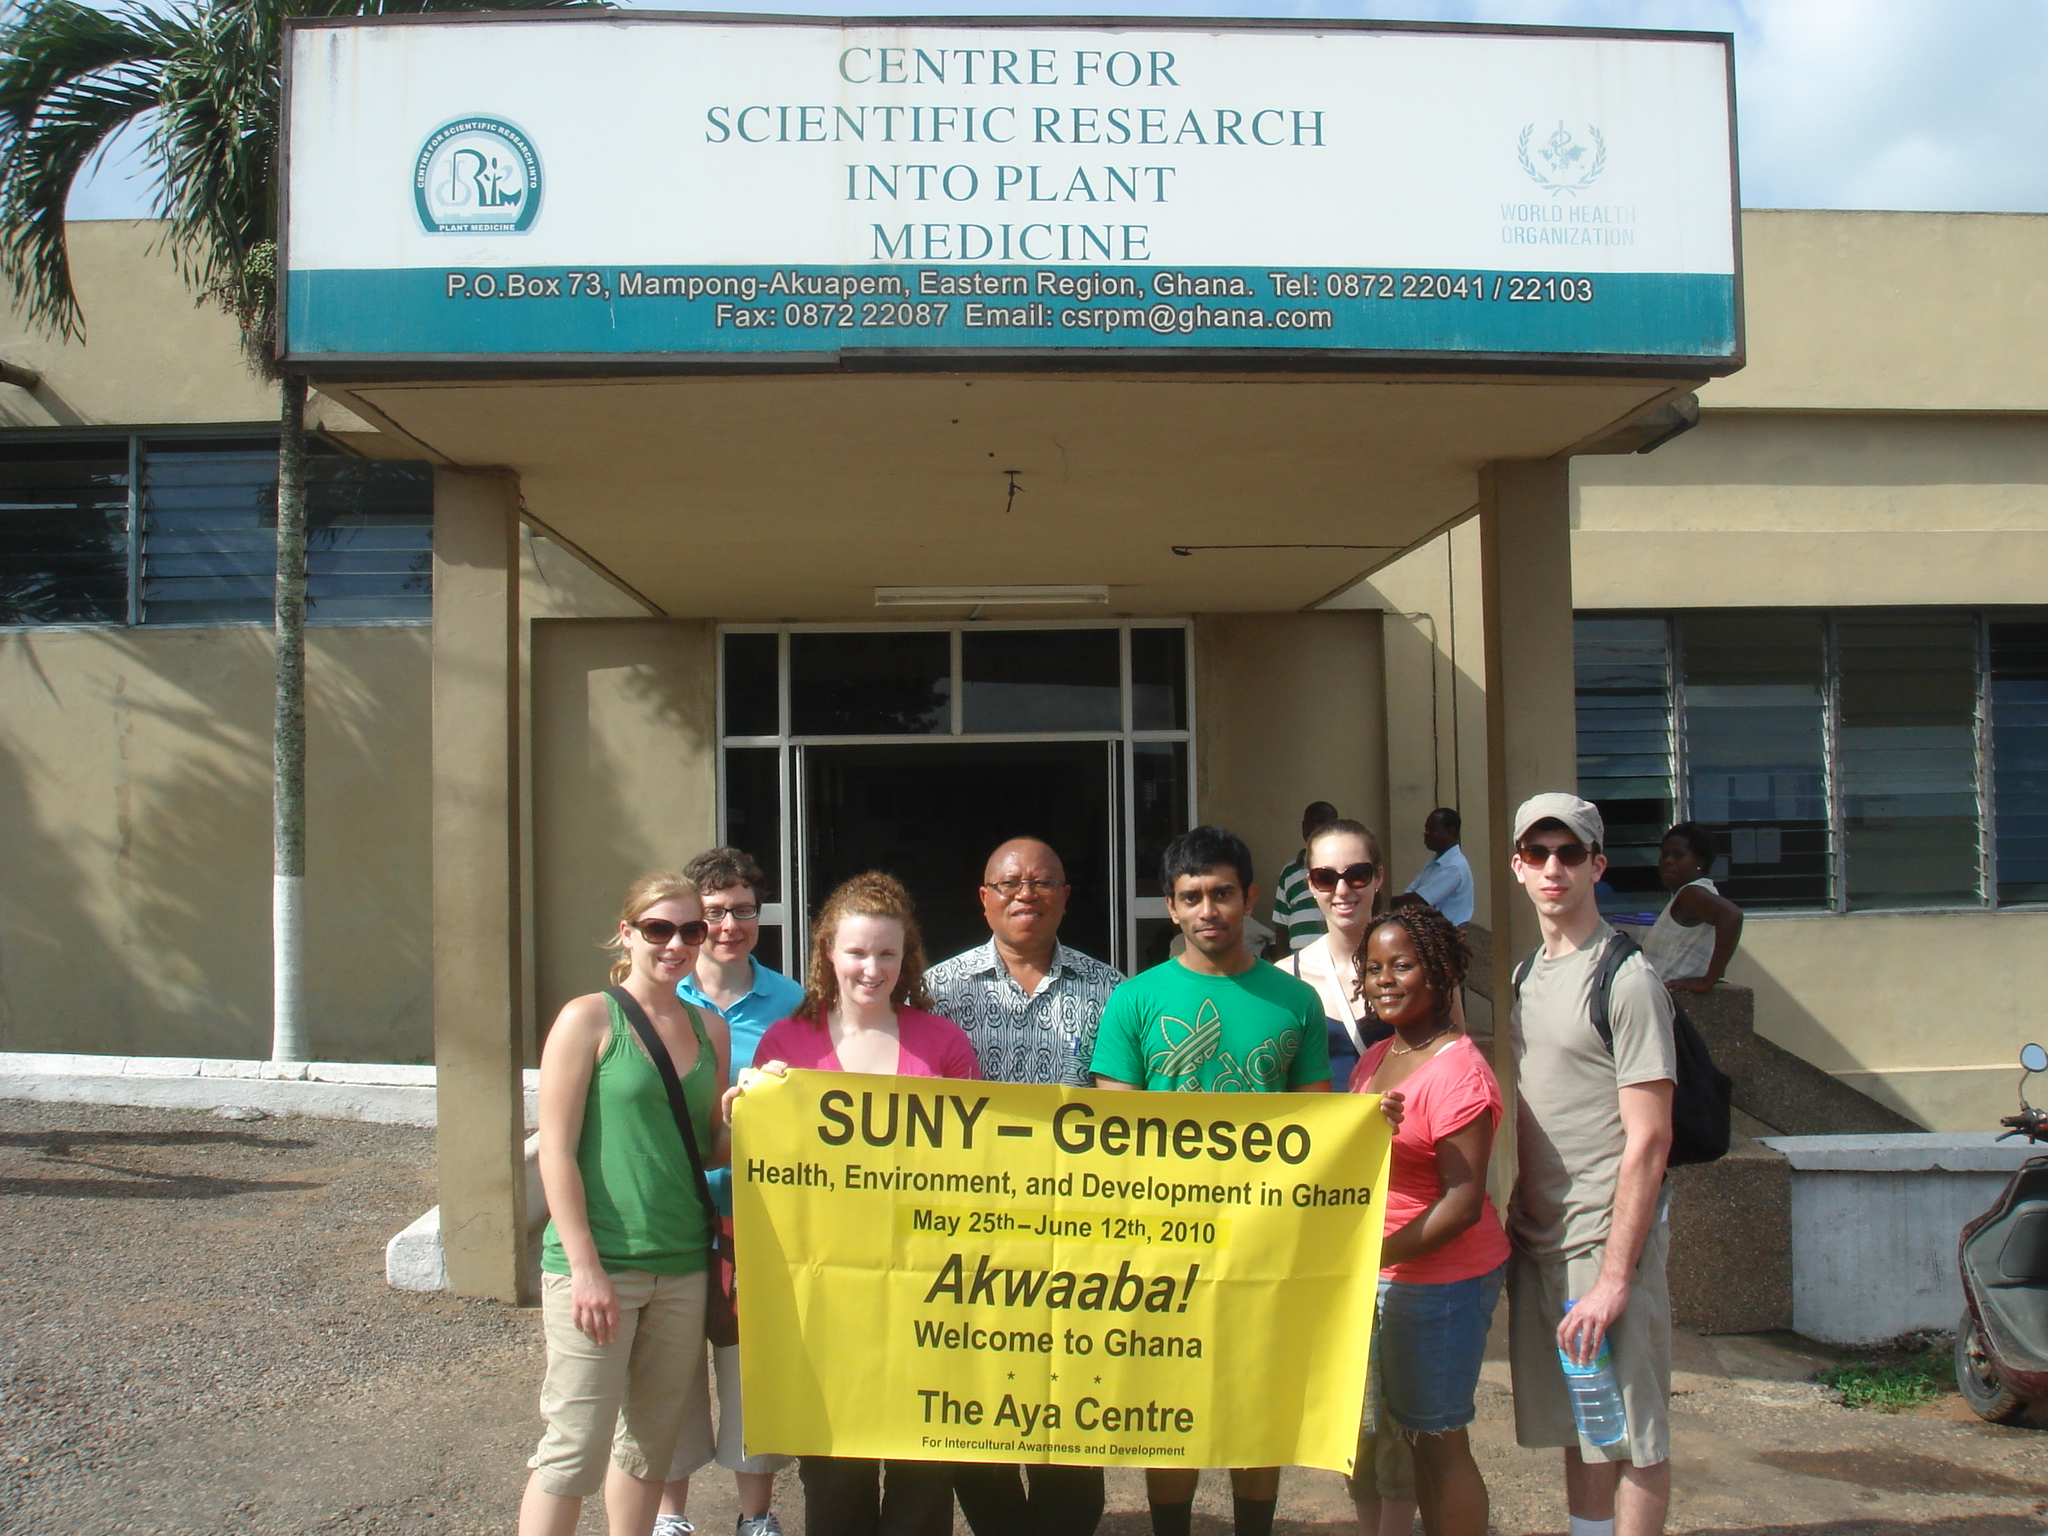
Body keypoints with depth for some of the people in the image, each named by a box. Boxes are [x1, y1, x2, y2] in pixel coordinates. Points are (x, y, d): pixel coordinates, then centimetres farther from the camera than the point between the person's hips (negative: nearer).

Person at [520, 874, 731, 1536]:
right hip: (597, 1263, -6)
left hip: (683, 1265, 6)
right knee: (575, 1449, -4)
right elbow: (556, 1150, -9)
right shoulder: (589, 1019, -6)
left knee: (651, 1444, 14)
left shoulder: (710, 1028, 10)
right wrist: (585, 1266, -15)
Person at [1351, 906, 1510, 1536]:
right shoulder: (1376, 1059, 11)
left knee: (1439, 1442, 0)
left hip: (1443, 1279, -8)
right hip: (1381, 1278, 8)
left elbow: (1463, 1203, -20)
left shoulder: (1457, 1071, -17)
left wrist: (1374, 1256, -21)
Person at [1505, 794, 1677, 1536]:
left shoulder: (1625, 979, -11)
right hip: (1538, 1238, 7)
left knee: (1630, 1436, 1)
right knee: (1575, 1432, 14)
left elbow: (1648, 1140, -15)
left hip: (1605, 1238, -7)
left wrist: (1613, 1276, -19)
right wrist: (1512, 1223, 10)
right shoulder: (1525, 975, 13)